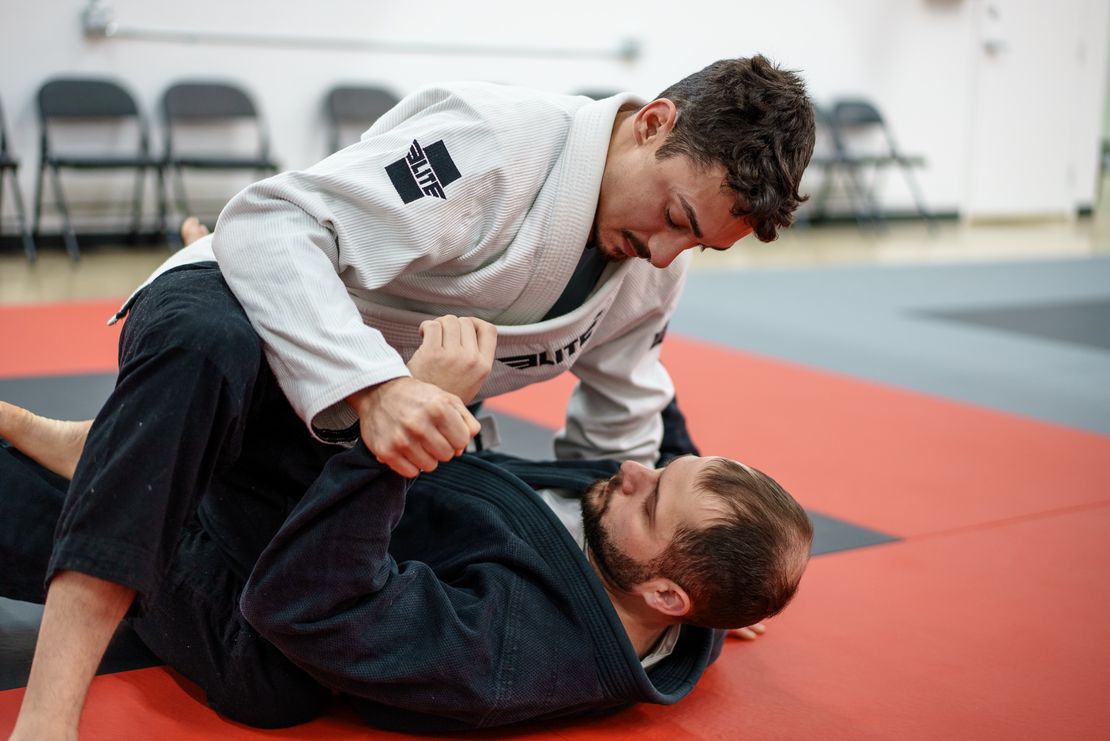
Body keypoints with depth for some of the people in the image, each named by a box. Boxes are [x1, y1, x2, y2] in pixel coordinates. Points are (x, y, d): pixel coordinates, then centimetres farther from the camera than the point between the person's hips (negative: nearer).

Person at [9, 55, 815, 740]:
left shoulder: (655, 273, -3)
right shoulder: (497, 135, -28)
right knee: (203, 352, -44)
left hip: (384, 416, 8)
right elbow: (271, 222, -34)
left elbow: (618, 431, 13)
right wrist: (372, 384, -47)